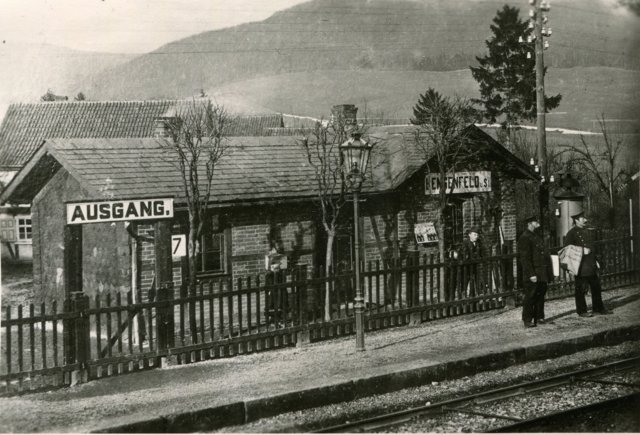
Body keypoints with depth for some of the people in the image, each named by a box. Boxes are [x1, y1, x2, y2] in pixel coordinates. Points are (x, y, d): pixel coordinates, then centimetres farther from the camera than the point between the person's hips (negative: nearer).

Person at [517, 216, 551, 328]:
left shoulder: (537, 237, 17)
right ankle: (527, 320, 2)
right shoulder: (524, 238, -12)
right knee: (530, 297, -4)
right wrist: (531, 274, -20)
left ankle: (539, 317, 22)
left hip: (542, 274, 9)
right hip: (532, 275, -9)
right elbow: (525, 258, -16)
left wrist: (548, 272, 18)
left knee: (541, 295, 12)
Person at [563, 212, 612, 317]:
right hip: (581, 267, -8)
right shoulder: (572, 233, -8)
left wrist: (595, 260, 20)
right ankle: (581, 311, 8)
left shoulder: (588, 232, 17)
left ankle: (598, 308, 22)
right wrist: (582, 250, -20)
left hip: (591, 265, 8)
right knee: (581, 289, -1)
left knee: (596, 287, 12)